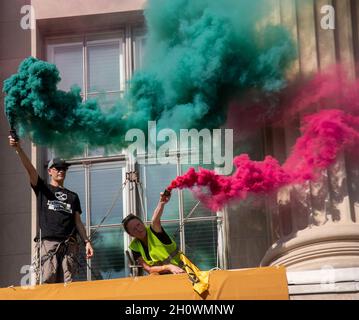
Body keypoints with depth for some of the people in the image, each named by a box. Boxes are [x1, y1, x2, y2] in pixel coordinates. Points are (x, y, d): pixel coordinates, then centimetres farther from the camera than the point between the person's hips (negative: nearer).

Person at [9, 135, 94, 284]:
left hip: (69, 244, 3)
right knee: (47, 282, -16)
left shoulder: (73, 196, 25)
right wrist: (18, 148, -16)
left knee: (67, 284, -8)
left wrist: (87, 242, 7)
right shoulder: (43, 189, 16)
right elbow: (30, 168, 0)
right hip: (48, 242, -3)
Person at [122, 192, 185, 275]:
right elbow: (148, 269, -10)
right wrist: (168, 267, -27)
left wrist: (162, 203, -56)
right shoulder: (135, 247, -2)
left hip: (180, 269, -1)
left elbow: (155, 220, -33)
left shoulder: (153, 230, -10)